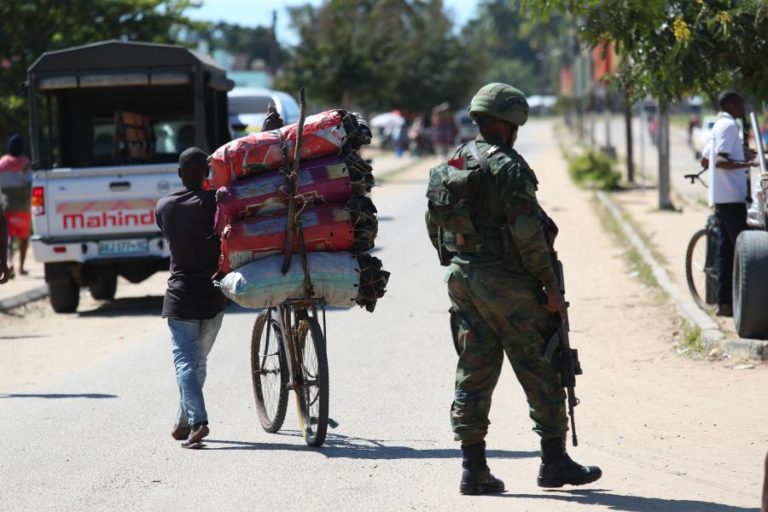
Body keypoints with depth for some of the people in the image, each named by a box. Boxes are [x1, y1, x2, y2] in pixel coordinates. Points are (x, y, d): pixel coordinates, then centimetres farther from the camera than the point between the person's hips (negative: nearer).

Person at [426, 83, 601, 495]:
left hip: (462, 279, 7)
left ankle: (473, 468, 5)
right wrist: (550, 286, -13)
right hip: (507, 283, -7)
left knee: (473, 372, 8)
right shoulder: (508, 166, -14)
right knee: (541, 373, 4)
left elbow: (434, 223, 16)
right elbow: (528, 232, -19)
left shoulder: (453, 164, 10)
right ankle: (554, 463, 9)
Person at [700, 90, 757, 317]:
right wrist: (743, 164, -35)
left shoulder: (719, 126, 18)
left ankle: (724, 302, 8)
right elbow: (720, 160, -22)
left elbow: (705, 160, 26)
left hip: (721, 197, 10)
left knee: (726, 249, 8)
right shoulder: (729, 126, -12)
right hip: (731, 196, -10)